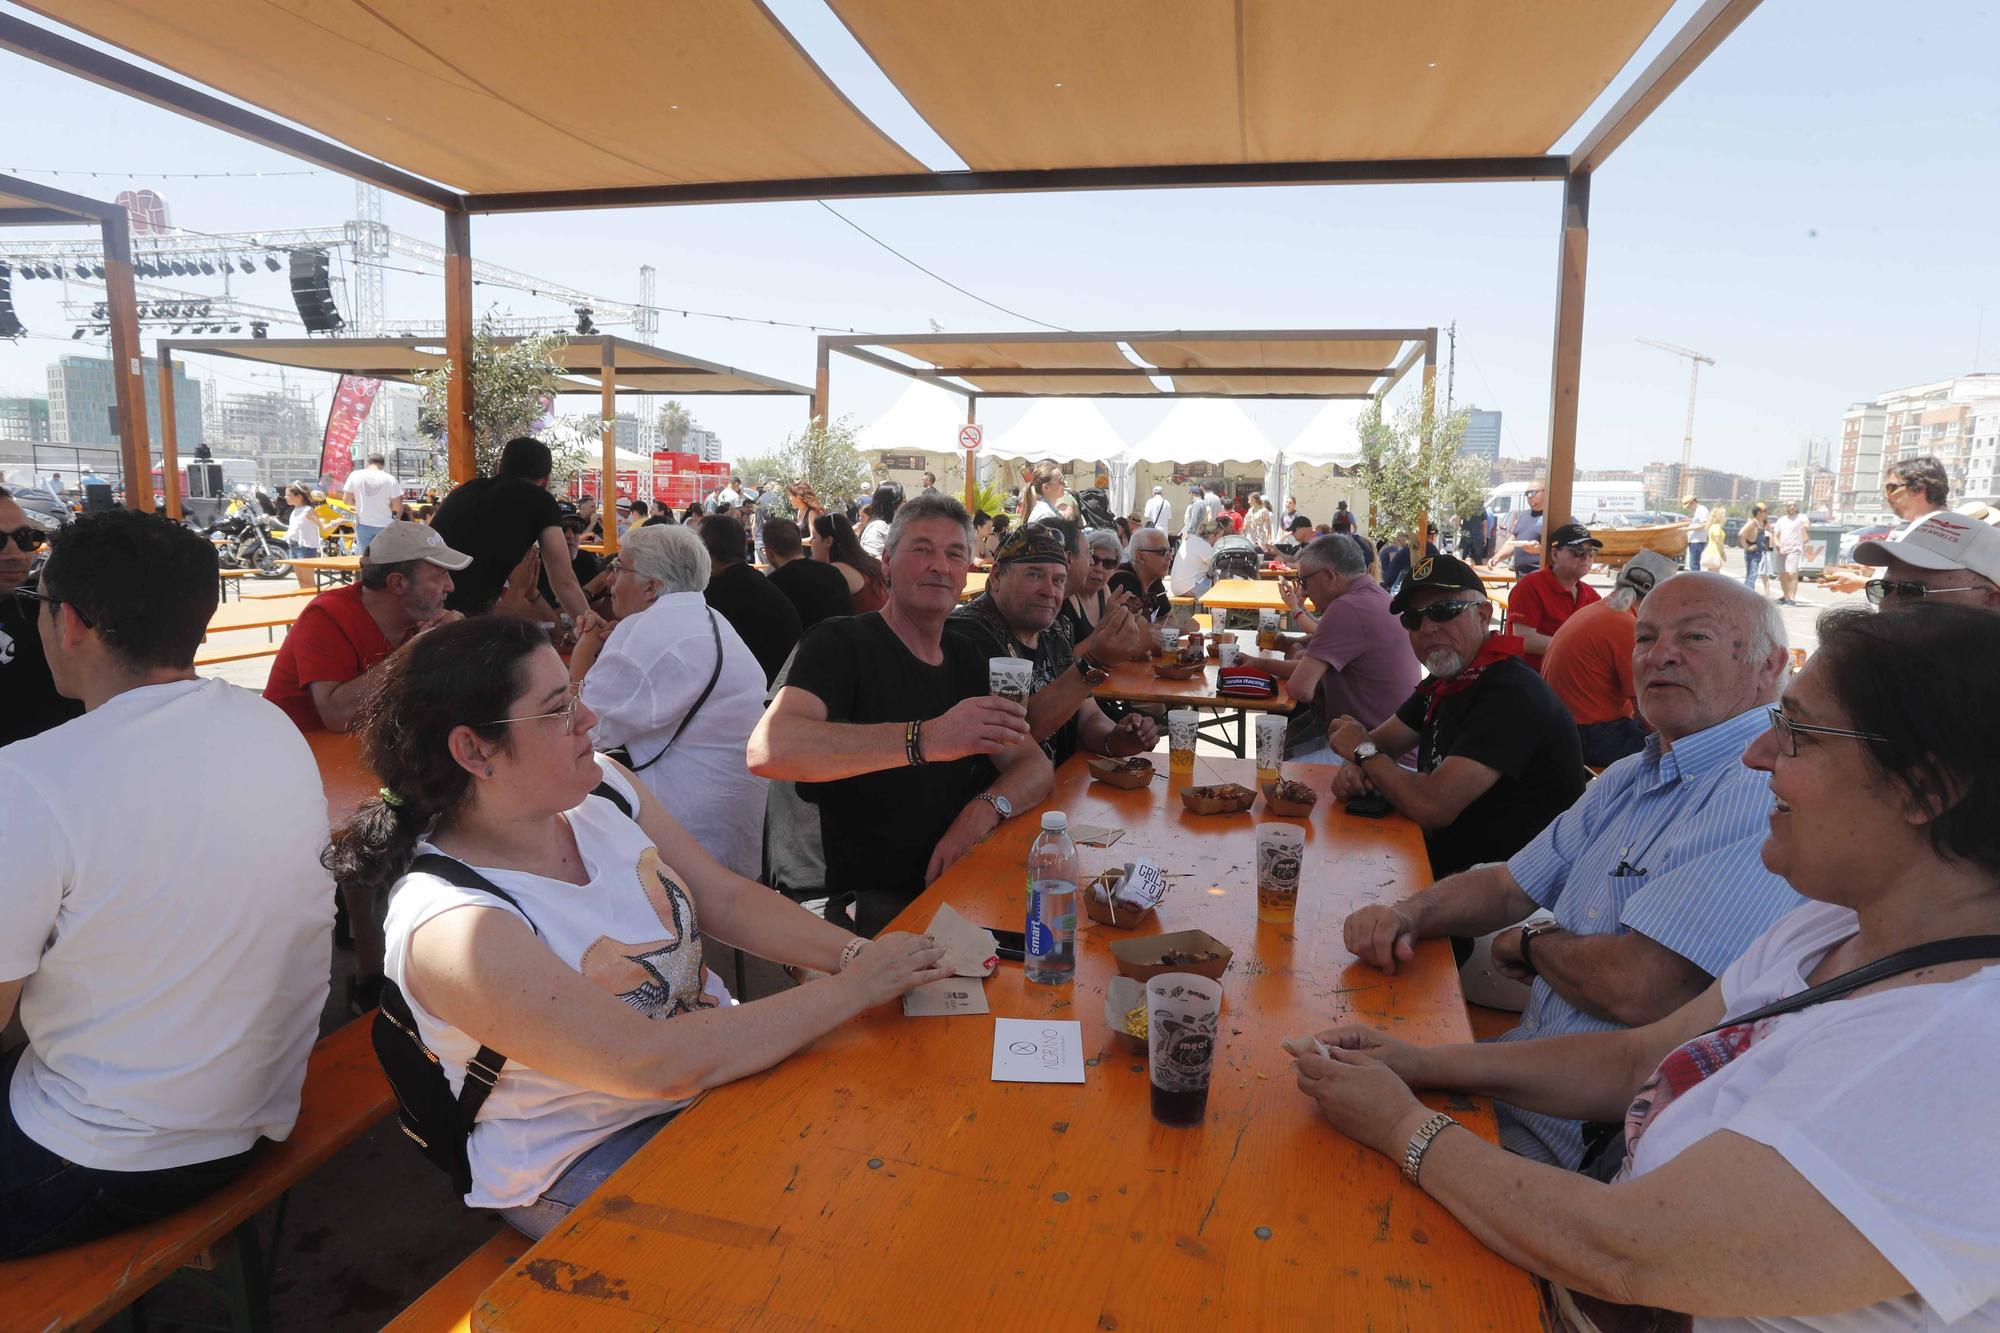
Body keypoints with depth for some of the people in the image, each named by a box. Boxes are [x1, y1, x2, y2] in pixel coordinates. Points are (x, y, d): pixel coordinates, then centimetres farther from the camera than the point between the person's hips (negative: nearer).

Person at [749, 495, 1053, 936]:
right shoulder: (840, 643, -8)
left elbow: (1036, 765, 11)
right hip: (868, 907, -7)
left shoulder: (964, 657, 14)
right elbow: (767, 750, -27)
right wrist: (924, 738, -37)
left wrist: (986, 808, -13)